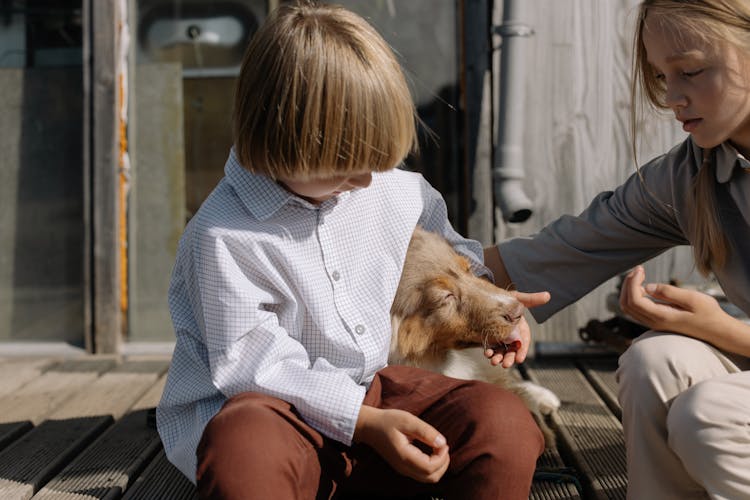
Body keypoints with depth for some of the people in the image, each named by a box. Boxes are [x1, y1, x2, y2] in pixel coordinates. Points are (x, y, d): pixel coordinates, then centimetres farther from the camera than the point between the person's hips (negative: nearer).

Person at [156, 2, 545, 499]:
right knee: (247, 454, -43)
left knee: (506, 423, -19)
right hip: (273, 409, -5)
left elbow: (432, 228, 26)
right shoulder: (224, 235, -19)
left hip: (371, 389, 6)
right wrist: (367, 422, -25)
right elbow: (252, 366, -20)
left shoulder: (390, 188, 2)